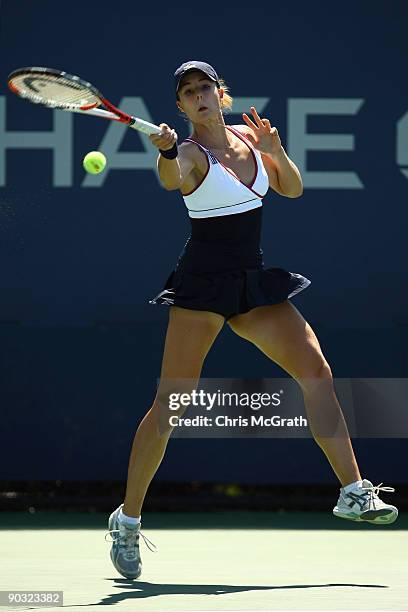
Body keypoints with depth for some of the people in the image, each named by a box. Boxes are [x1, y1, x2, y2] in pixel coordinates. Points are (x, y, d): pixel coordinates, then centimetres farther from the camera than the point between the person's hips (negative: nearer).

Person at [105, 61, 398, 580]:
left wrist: (278, 152, -3)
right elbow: (172, 179, -34)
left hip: (253, 283, 6)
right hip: (202, 284, -6)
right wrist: (167, 151, -57)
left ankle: (353, 492, 3)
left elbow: (292, 189, 17)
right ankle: (127, 518, 2)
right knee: (171, 405, -9)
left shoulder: (248, 137, 9)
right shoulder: (191, 154, -10)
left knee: (317, 372, -2)